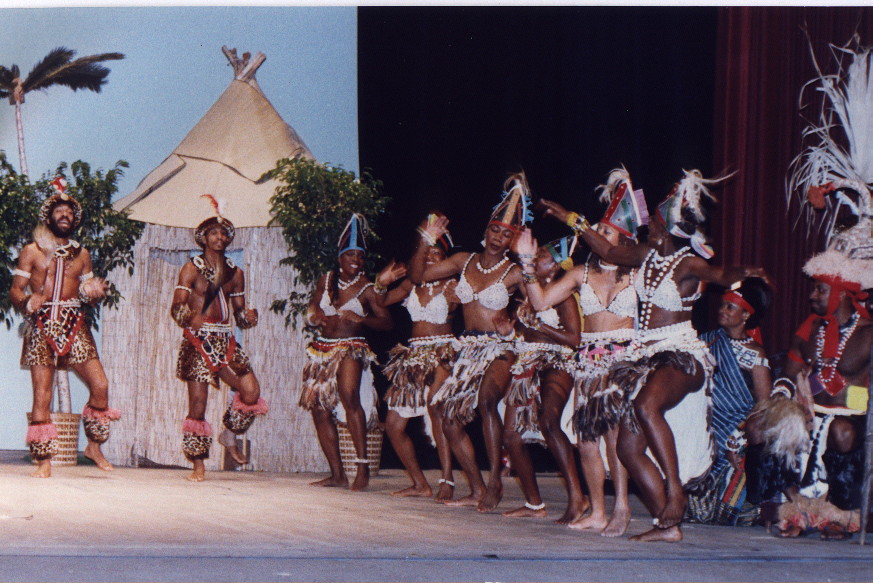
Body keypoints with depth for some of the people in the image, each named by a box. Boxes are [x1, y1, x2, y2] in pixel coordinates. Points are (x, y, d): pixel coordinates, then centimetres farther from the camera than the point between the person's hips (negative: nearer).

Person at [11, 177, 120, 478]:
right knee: (42, 395, -6)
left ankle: (94, 446, 11)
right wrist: (27, 301, -19)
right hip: (41, 326, -3)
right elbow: (15, 291, 3)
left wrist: (97, 292, -3)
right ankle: (43, 461, -1)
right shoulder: (32, 251, 7)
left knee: (100, 385, -8)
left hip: (74, 326, 3)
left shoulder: (81, 254, 17)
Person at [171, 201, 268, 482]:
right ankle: (199, 465, 0)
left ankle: (229, 436, 16)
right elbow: (176, 307, -7)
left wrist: (249, 316, -7)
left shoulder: (235, 273, 16)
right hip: (199, 340, -4)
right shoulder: (191, 269, 2)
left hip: (226, 341, 4)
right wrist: (190, 316, -30)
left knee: (252, 393, -11)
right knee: (198, 401, -9)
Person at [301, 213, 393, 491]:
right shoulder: (326, 280, 10)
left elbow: (387, 321, -8)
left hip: (351, 348, -6)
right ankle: (337, 474, 9)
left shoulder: (366, 288, -3)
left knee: (349, 396, -30)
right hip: (322, 350, 6)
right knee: (319, 408, 2)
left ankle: (363, 466, -29)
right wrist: (316, 316, -8)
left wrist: (362, 319, -25)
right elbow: (312, 312, 16)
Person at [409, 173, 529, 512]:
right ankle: (477, 490, 15)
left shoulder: (514, 273, -5)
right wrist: (427, 242, 1)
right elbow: (417, 276, 11)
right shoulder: (465, 262, 8)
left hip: (500, 350, -6)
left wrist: (516, 324, -19)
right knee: (451, 420, 3)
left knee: (485, 399, -33)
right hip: (469, 350, 6)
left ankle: (495, 481, -25)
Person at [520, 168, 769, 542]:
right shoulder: (648, 255, 9)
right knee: (629, 447, 1)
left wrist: (742, 272, -55)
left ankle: (674, 487, -31)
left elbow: (720, 275, -32)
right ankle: (667, 524, 4)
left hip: (682, 356, -8)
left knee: (646, 406, -39)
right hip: (648, 356, 8)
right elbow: (610, 252, 25)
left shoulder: (688, 265, -12)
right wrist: (573, 221, 26)